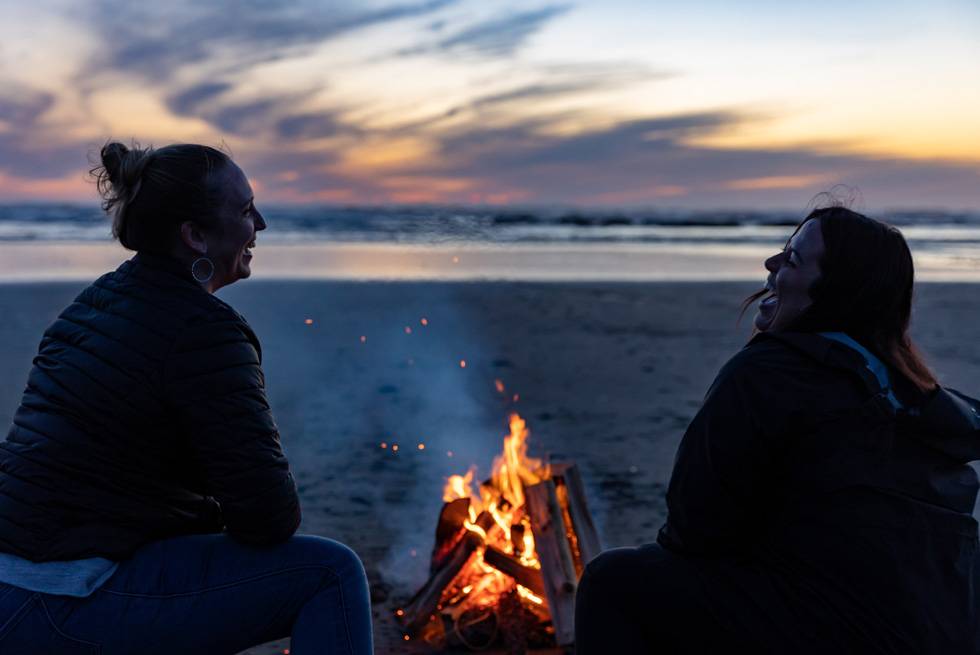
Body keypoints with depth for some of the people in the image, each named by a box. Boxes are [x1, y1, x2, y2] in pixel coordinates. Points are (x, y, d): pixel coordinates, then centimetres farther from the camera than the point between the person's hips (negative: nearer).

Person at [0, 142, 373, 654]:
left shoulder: (98, 300, 11)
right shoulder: (205, 331, -16)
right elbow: (271, 513, -18)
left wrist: (211, 518, 12)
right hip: (66, 614, -10)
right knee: (331, 573, -9)